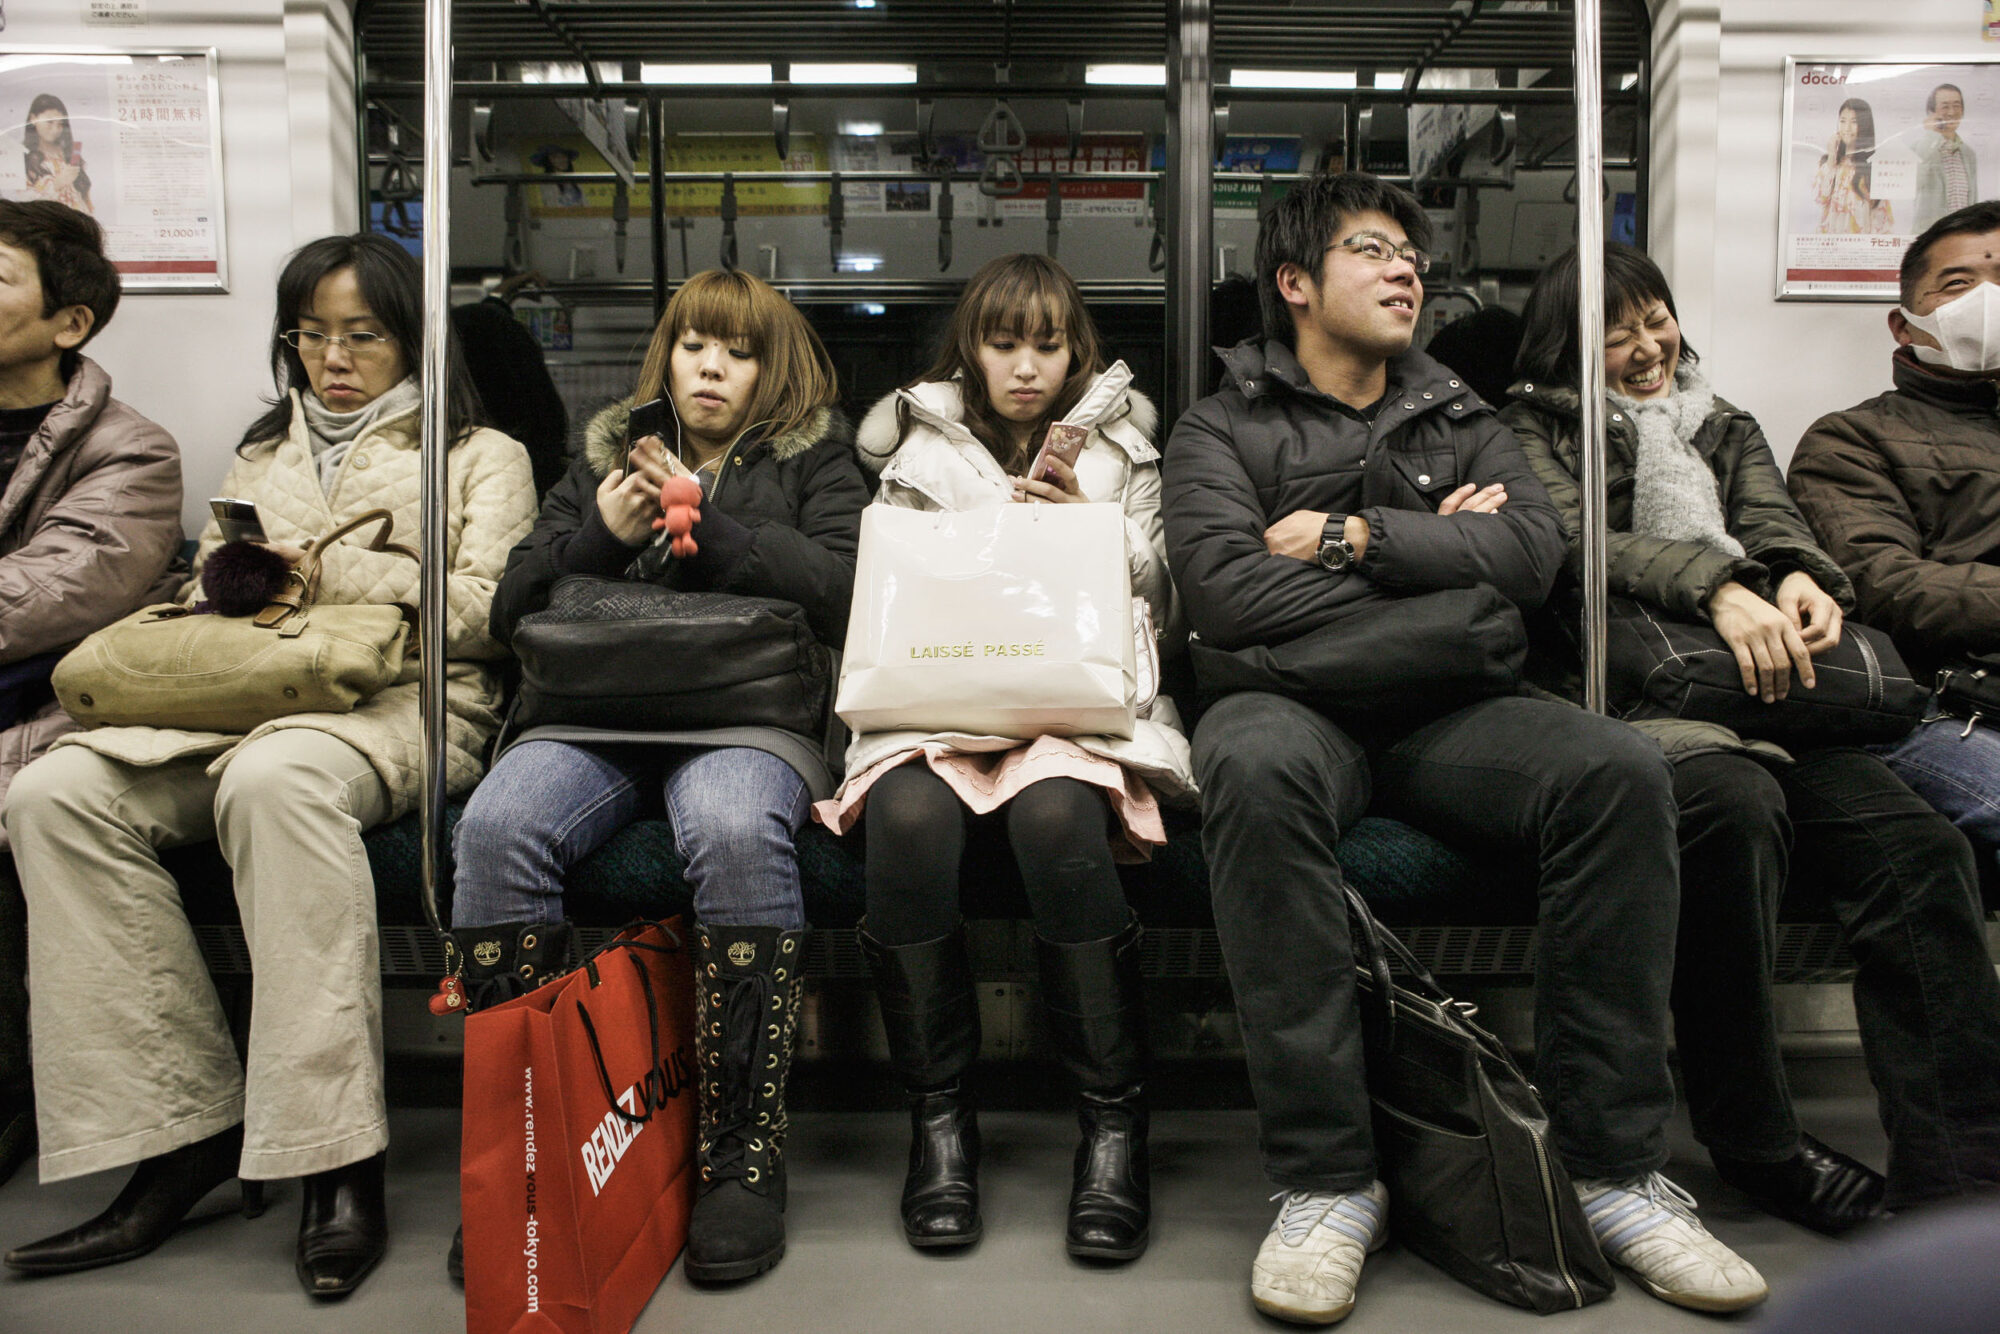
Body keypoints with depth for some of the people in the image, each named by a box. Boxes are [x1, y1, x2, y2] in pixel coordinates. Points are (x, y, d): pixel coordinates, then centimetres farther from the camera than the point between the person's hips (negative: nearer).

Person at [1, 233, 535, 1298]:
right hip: (239, 695, 5)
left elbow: (481, 609, 1)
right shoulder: (260, 458, 32)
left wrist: (325, 570, -6)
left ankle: (335, 1159, -37)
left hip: (401, 700, -5)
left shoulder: (480, 456, 16)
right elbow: (200, 599, 26)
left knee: (273, 777, -40)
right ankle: (185, 1127, -23)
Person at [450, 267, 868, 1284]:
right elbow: (511, 610, 19)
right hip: (600, 712, 3)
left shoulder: (814, 458, 18)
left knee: (734, 829, -37)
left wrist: (703, 521, -6)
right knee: (495, 827, -29)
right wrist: (602, 531, 2)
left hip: (750, 711, -2)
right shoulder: (606, 455, 26)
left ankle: (744, 1147, -24)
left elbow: (847, 592, -2)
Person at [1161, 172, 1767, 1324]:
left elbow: (1536, 549, 3)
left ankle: (1613, 1164, -15)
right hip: (1292, 701, -3)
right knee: (1257, 765, -38)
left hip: (1441, 713, 4)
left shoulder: (1460, 420, 23)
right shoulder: (1224, 428, 11)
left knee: (1621, 766, -26)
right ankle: (1328, 1178, -29)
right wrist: (1442, 558, -1)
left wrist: (1356, 538, -5)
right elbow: (1229, 592, -9)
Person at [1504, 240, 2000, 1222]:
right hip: (1627, 690, -5)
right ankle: (1752, 1140, -22)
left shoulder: (1725, 429, 33)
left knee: (1921, 846, -22)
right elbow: (1579, 542, -2)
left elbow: (1776, 523, 16)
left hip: (1760, 693, 5)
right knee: (1735, 802, -37)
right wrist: (1718, 587, -20)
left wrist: (1802, 578, -11)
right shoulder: (1537, 433, 17)